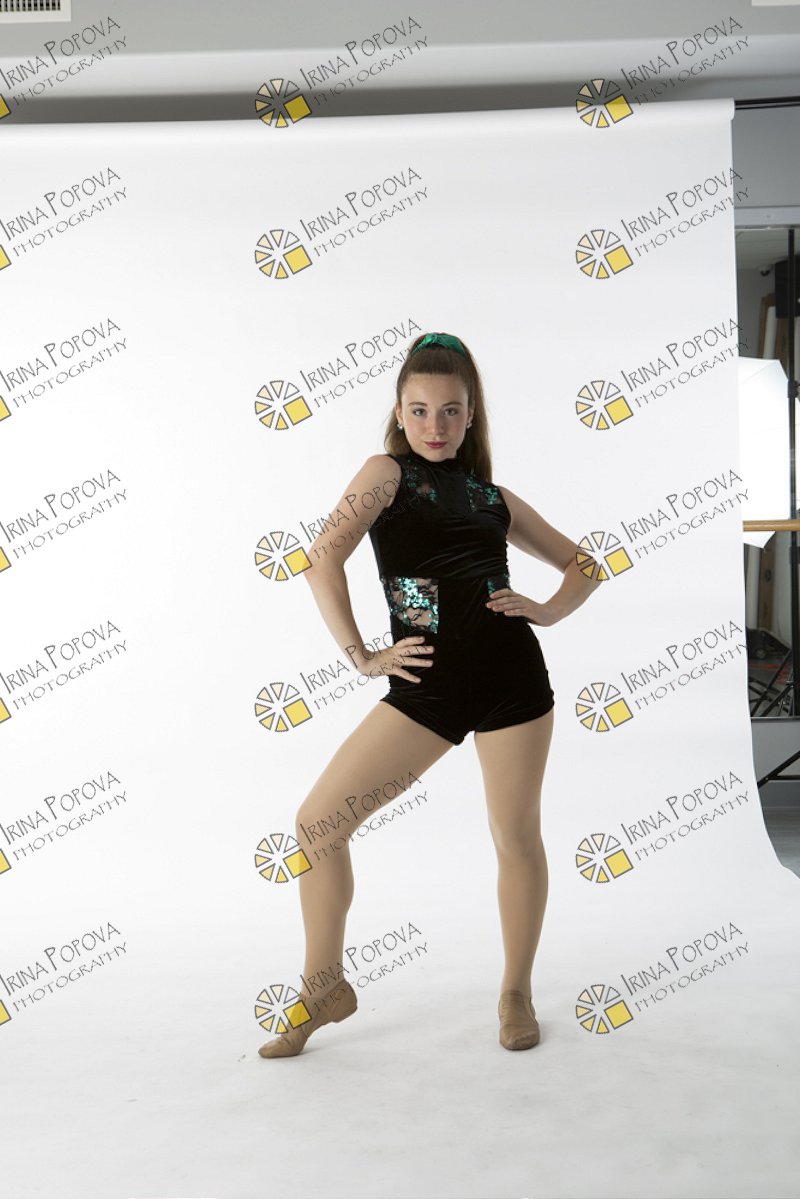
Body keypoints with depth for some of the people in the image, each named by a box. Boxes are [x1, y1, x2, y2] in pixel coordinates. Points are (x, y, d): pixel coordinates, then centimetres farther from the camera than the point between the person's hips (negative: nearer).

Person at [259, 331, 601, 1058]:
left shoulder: (494, 496, 13)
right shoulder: (387, 473, 4)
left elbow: (583, 565, 21)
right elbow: (324, 559, -10)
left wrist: (548, 612, 3)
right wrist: (360, 656, -11)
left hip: (510, 676, 2)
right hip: (425, 687, -1)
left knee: (517, 836, 7)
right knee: (318, 819, -5)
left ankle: (517, 991, 28)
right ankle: (325, 986, 14)